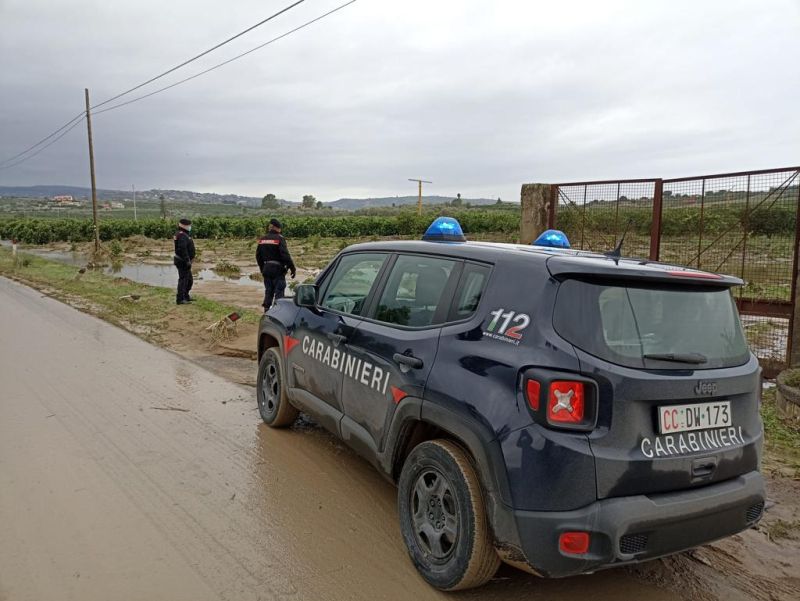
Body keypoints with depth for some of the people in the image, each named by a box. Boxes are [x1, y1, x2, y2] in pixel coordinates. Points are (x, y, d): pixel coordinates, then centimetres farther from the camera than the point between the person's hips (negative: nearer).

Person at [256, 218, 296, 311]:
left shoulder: (262, 239, 8)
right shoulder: (279, 239, -12)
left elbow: (258, 256, 13)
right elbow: (285, 255, -18)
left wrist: (262, 269, 24)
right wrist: (292, 268, -14)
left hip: (266, 269, 6)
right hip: (278, 269, -6)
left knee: (268, 292, 15)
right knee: (279, 293, 0)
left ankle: (266, 312, 18)